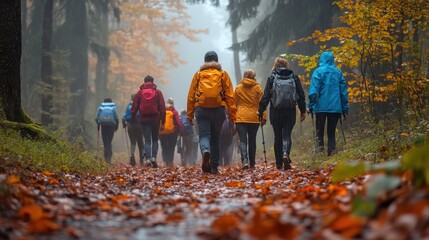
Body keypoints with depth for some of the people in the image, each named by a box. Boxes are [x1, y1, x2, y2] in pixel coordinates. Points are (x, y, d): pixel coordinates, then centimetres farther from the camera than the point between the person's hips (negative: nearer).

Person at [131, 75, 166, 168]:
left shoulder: (139, 93, 4)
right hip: (155, 119, 0)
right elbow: (162, 108, -1)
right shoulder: (158, 92, 3)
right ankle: (154, 157, -2)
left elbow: (134, 107, 3)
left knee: (147, 140, 2)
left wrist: (132, 118, 12)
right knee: (155, 139, 12)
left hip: (143, 119, 0)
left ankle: (148, 159, -11)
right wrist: (163, 121, 1)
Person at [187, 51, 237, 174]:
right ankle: (214, 167, 13)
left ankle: (205, 152, -34)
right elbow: (230, 96, 2)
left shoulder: (198, 74, 10)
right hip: (218, 110, 1)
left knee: (204, 135, -1)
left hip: (201, 109, -1)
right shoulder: (223, 74, 9)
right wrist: (232, 115, 2)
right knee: (215, 138, 12)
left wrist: (190, 114, 9)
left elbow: (191, 95, 6)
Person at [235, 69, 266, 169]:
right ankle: (252, 164, 16)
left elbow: (235, 103, 9)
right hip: (254, 118, 0)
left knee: (243, 140, -3)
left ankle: (244, 160, -25)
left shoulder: (238, 88, 5)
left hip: (241, 117, 0)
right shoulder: (258, 88, 1)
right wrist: (263, 117, 0)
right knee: (252, 141, 11)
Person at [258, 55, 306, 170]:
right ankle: (286, 154, -26)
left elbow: (266, 96, -3)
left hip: (275, 112, 0)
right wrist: (303, 111, 12)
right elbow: (301, 95, 5)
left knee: (277, 137, 9)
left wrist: (260, 111, 5)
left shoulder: (272, 78, -2)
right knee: (287, 135, 3)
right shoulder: (294, 77, 3)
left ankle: (279, 163, 13)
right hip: (290, 111, 1)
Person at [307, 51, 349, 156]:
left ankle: (320, 144, -16)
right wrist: (345, 109, 13)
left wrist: (311, 105, -6)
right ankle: (331, 150, -1)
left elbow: (313, 90, -9)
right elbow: (344, 91, 9)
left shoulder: (318, 71, -2)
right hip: (335, 107, 3)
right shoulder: (338, 72, 9)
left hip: (321, 107, -3)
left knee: (319, 129, 6)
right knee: (331, 131, 9)